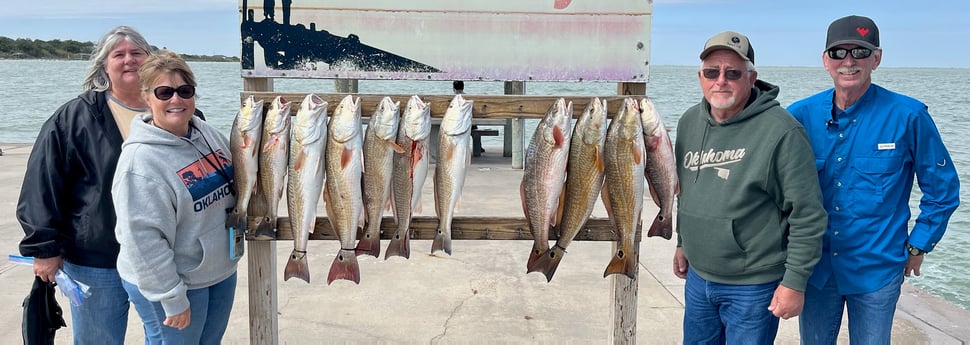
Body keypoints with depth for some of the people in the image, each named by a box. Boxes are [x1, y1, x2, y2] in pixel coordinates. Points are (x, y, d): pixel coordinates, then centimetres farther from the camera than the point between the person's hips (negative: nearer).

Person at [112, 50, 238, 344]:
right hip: (169, 281, -7)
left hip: (222, 270, 7)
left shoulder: (207, 133, -1)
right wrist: (173, 298, -20)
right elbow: (144, 239, -22)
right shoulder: (140, 159, -22)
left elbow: (238, 182, 16)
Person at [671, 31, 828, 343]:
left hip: (753, 286, -6)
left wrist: (795, 282, -15)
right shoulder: (689, 122, 3)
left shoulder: (781, 131, -18)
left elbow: (807, 214, -16)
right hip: (697, 277, 6)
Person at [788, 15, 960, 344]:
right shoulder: (801, 115, -6)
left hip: (877, 269, -2)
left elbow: (942, 188, 0)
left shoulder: (908, 116, -12)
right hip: (815, 266, 2)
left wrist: (918, 246, 2)